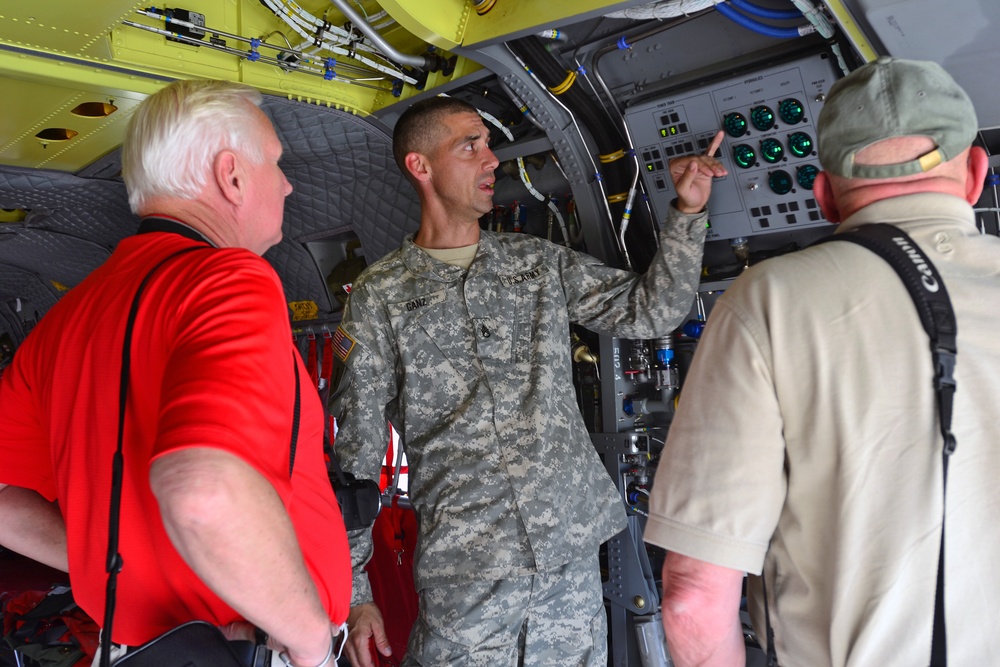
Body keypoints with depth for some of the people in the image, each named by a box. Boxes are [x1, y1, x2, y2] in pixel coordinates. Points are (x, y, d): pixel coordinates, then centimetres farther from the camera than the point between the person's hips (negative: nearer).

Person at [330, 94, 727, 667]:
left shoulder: (541, 263, 9)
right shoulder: (380, 297, -1)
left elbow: (650, 311, 8)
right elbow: (357, 450, 0)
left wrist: (688, 212, -2)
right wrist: (355, 590, -2)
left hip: (572, 553, 3)